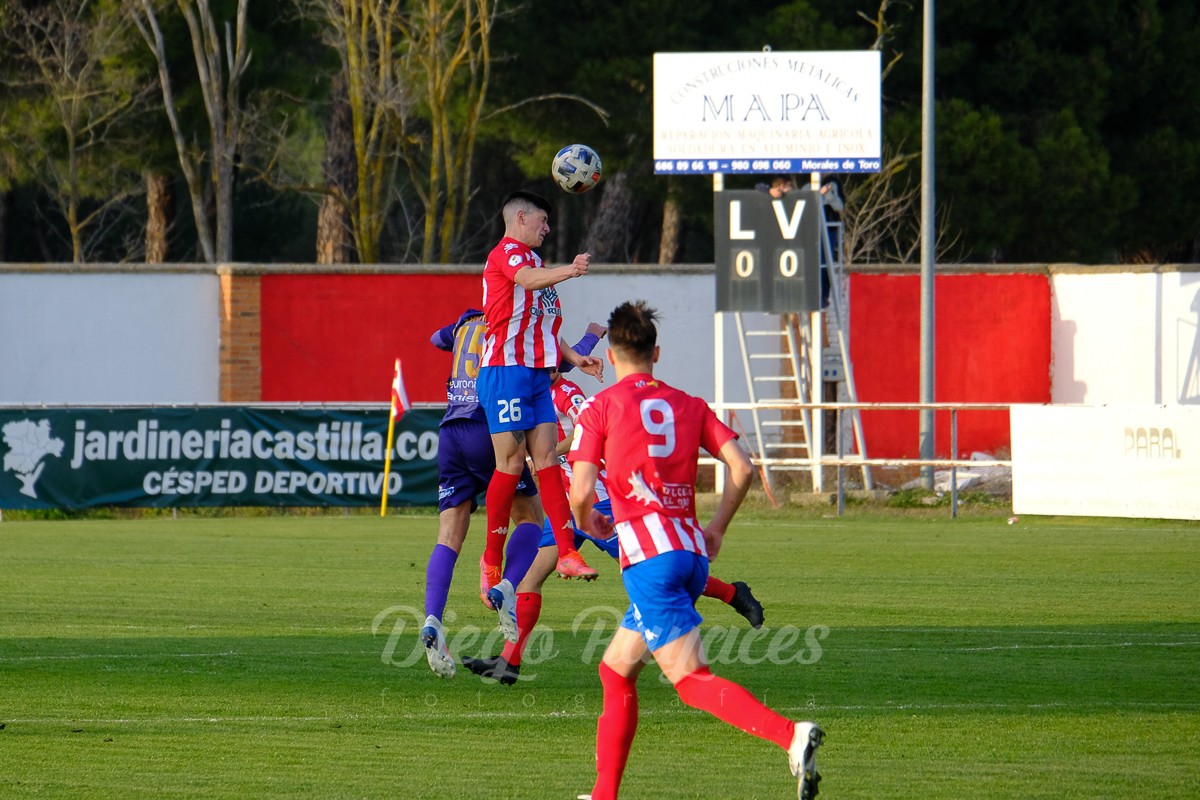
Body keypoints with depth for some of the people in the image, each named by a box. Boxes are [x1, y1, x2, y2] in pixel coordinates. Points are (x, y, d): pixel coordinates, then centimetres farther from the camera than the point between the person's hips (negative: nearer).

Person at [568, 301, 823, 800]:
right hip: (692, 552, 7)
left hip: (648, 554, -7)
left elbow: (581, 491, -3)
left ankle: (791, 736, -34)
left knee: (691, 679, -14)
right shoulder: (688, 406, 15)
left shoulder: (601, 407, 2)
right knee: (615, 670, 20)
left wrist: (586, 521, 19)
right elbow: (741, 467, 5)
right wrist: (717, 528, 19)